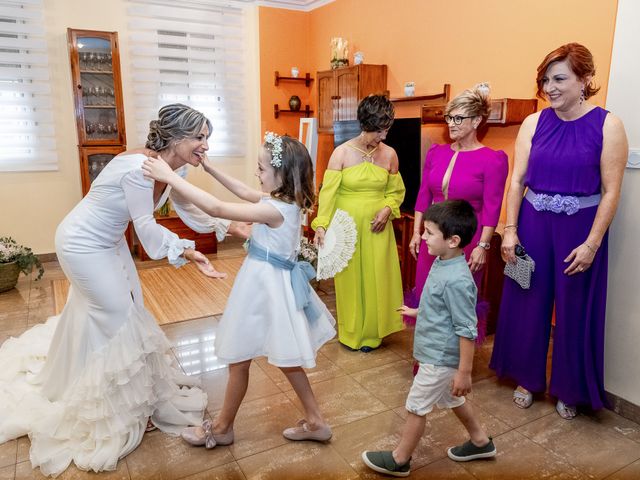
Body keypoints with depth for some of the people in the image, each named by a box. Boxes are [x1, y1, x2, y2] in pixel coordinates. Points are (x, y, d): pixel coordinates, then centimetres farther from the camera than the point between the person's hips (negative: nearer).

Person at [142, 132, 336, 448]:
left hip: (264, 284, -9)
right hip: (270, 280, 9)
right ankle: (314, 421, 31)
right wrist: (208, 167, 15)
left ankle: (222, 428, 32)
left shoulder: (275, 210, -25)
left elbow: (216, 209, -28)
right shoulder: (285, 200, 1)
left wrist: (170, 177, -22)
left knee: (239, 358, 10)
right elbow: (245, 192, 16)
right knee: (284, 357, 21)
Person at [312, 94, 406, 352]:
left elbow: (396, 192, 9)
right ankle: (350, 332, 29)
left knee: (376, 279, 8)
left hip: (377, 227, 2)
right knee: (349, 278, 10)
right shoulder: (342, 153, -9)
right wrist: (321, 225, -25)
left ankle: (371, 333, 28)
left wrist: (387, 209, -11)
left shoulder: (389, 154, -1)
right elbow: (328, 192, -14)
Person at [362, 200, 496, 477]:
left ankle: (399, 460, 28)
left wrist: (464, 372, -20)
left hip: (440, 358, -9)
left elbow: (467, 330, -25)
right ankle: (480, 442, 47)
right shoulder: (442, 263, -1)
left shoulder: (457, 281, -30)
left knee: (416, 407, 8)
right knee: (452, 399, 26)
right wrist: (417, 312, 28)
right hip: (438, 353, 9)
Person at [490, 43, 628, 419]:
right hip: (533, 226, 3)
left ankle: (570, 389, 31)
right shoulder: (534, 123, 2)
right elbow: (518, 180, 1)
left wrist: (591, 244, -14)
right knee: (528, 303, 11)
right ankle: (528, 378, 33)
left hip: (579, 230, -2)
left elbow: (611, 191, -9)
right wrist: (510, 230, -4)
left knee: (574, 311, 9)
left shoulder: (607, 125, -7)